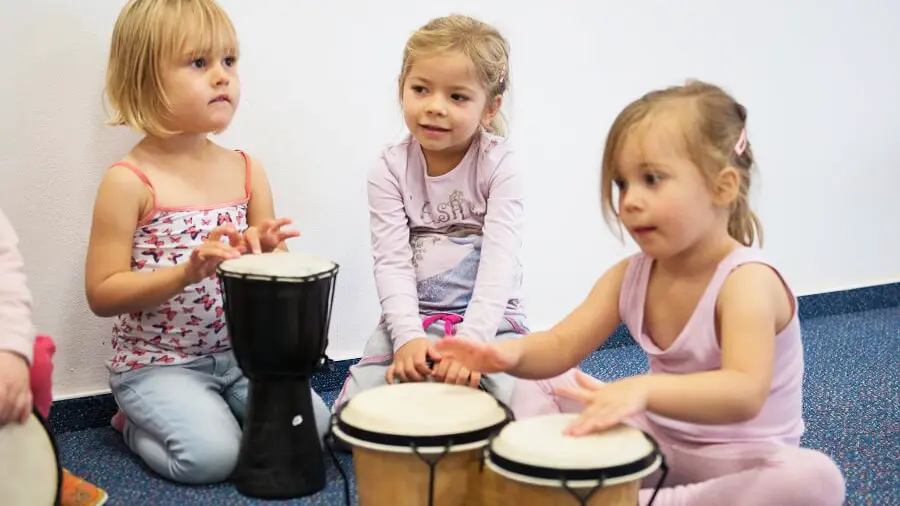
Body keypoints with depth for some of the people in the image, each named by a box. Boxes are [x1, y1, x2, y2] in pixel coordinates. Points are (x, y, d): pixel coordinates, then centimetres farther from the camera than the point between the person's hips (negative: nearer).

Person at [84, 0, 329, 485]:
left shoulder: (245, 170, 2)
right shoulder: (129, 181, -14)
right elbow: (101, 294, -14)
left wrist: (266, 250, -15)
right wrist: (186, 271, -27)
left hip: (237, 352, 5)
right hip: (156, 363, -5)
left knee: (312, 422, -10)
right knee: (212, 455, -22)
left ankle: (209, 412, 13)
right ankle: (137, 424, 8)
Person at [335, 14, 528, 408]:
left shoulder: (499, 165, -6)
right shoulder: (390, 169, -2)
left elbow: (500, 259, -16)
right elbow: (391, 261, -9)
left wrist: (471, 340, -29)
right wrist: (408, 336, -25)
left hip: (489, 317, -1)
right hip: (413, 318, 1)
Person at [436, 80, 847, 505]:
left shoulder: (746, 279, -26)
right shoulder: (630, 276, -6)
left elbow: (744, 393, -41)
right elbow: (560, 346, -8)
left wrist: (642, 389, -58)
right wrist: (511, 353, -32)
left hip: (737, 462, -5)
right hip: (660, 440, 5)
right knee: (537, 388, 5)